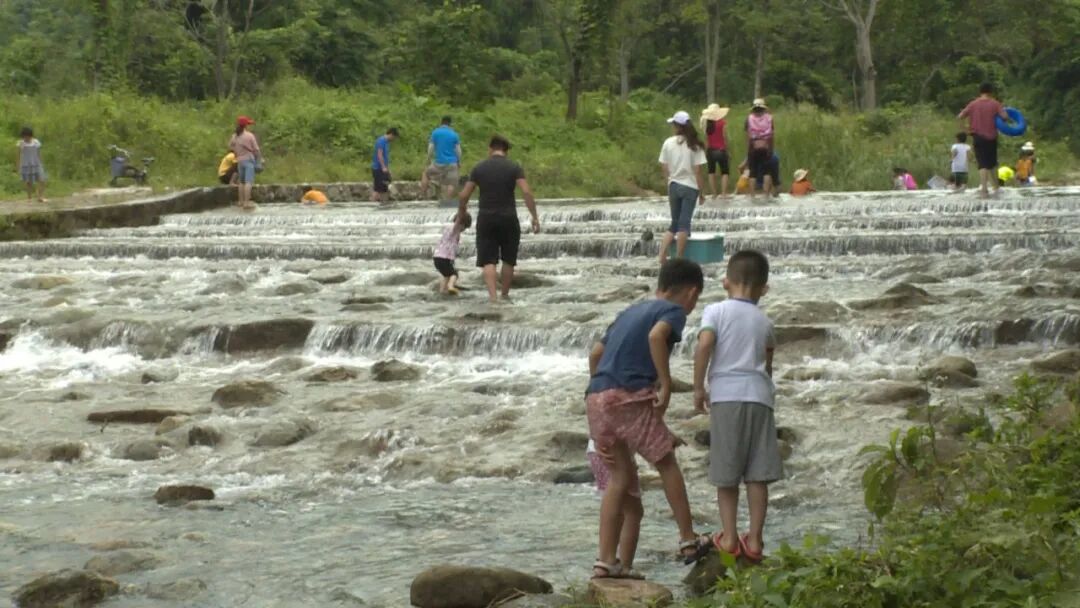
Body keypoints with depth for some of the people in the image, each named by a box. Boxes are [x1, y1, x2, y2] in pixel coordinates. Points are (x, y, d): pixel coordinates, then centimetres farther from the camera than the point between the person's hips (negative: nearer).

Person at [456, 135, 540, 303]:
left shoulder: (479, 168, 2)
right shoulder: (514, 168, -2)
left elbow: (464, 195, 1)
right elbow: (527, 192, -13)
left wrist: (461, 211, 20)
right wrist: (535, 217, -10)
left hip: (486, 219, 0)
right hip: (508, 219, 0)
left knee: (488, 261, 0)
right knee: (508, 260, 14)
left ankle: (492, 296, -15)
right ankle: (505, 295, 19)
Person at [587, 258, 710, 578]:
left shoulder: (631, 311, 25)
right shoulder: (674, 311, 4)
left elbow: (595, 353, 22)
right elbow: (656, 336, -18)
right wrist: (666, 384, -13)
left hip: (595, 399, 7)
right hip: (629, 397, -7)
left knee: (620, 476, 14)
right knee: (666, 462, 13)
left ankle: (605, 561, 10)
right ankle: (688, 539, 20)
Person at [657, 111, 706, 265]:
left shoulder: (668, 143, -3)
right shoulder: (694, 145, -8)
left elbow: (665, 169, 1)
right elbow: (697, 171, -9)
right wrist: (702, 192, -1)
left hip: (674, 185, 3)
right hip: (690, 187, -3)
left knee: (675, 223, 13)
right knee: (684, 224, 0)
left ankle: (662, 256, 0)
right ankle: (678, 260, 0)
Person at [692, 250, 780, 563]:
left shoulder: (715, 311, 2)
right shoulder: (764, 321, 13)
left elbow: (704, 344, -12)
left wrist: (698, 387, -5)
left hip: (725, 395, -2)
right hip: (759, 396, 2)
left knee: (726, 472, 6)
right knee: (758, 474, 4)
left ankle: (729, 537, 5)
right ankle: (754, 539, 5)